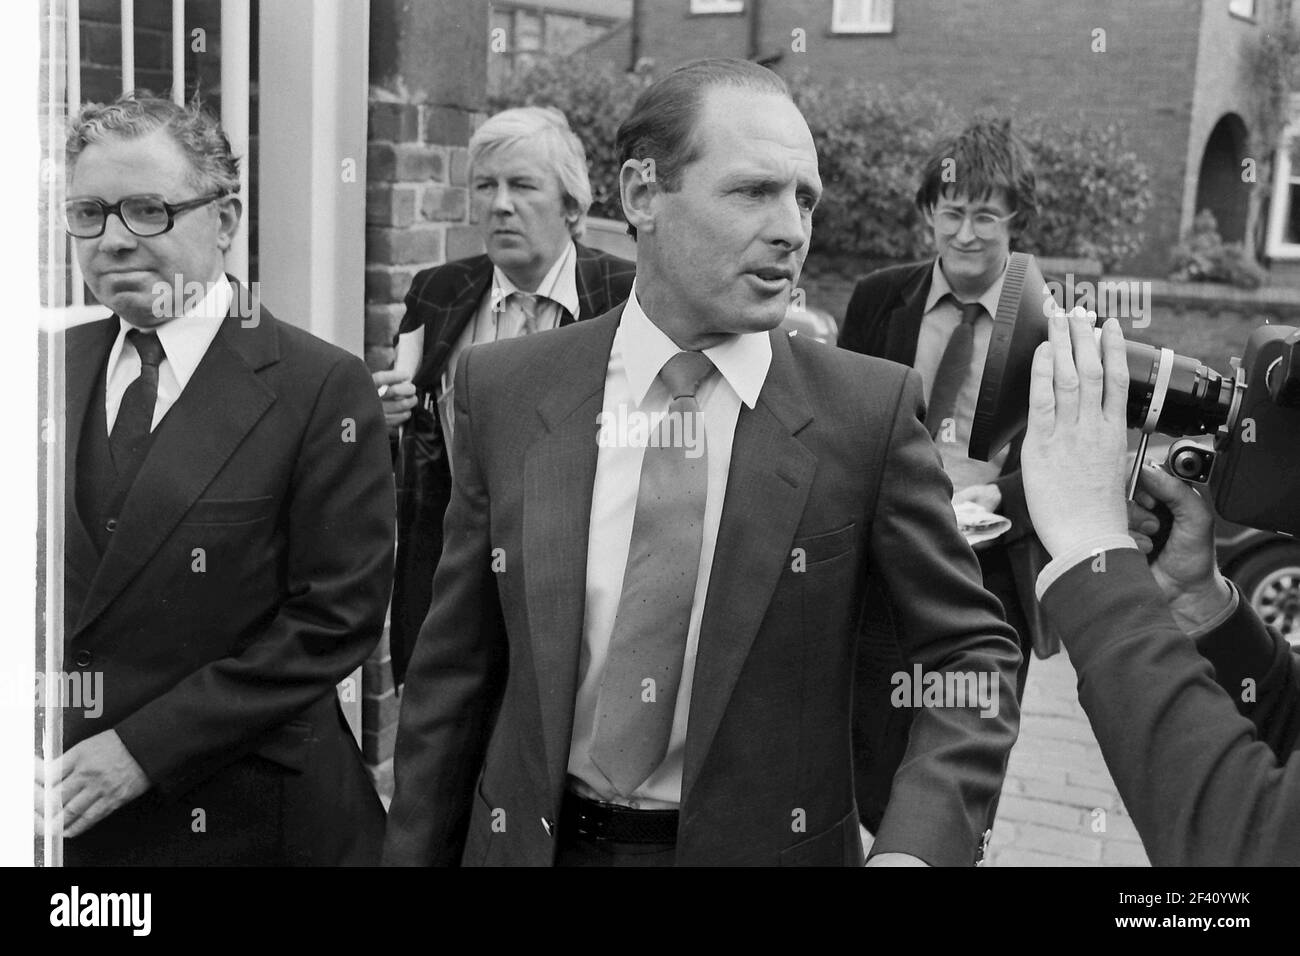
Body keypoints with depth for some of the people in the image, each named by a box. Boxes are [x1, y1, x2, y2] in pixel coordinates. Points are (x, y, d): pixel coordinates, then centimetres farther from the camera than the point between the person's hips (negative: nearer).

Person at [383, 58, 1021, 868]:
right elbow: (456, 664, -1)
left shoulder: (869, 408, -12)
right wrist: (414, 852, 1)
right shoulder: (506, 391, -7)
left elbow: (973, 651, -8)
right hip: (534, 838, 1)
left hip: (766, 842, -1)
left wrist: (916, 844, -23)